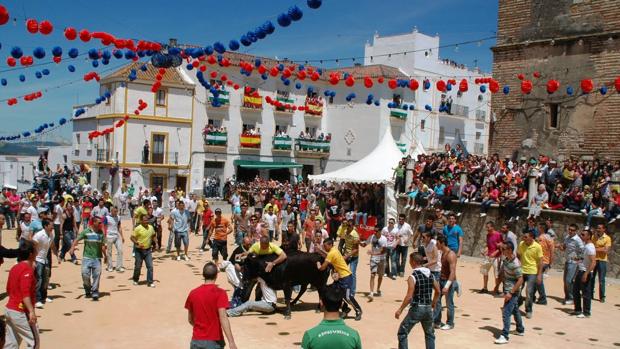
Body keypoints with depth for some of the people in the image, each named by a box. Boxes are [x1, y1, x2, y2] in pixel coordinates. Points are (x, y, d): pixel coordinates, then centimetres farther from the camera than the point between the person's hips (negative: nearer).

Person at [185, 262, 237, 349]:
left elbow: (190, 319, 13)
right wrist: (231, 342, -23)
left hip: (196, 341, 4)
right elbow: (223, 317, -20)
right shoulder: (220, 293, -10)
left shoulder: (193, 293, 3)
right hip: (214, 341, -4)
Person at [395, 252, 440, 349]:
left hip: (416, 309, -6)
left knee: (402, 332, 5)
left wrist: (400, 310, -10)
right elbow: (437, 291, 13)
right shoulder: (430, 275, 5)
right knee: (429, 333, 24)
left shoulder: (413, 277, -15)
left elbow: (409, 297, -19)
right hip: (428, 308, 6)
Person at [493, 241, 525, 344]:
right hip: (507, 289, 9)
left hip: (512, 291, -9)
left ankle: (504, 336, -8)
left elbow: (520, 280, -25)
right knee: (515, 310, 23)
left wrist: (511, 293, -25)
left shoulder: (515, 264, -25)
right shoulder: (506, 259, 1)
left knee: (506, 312, -11)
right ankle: (520, 330, 40)